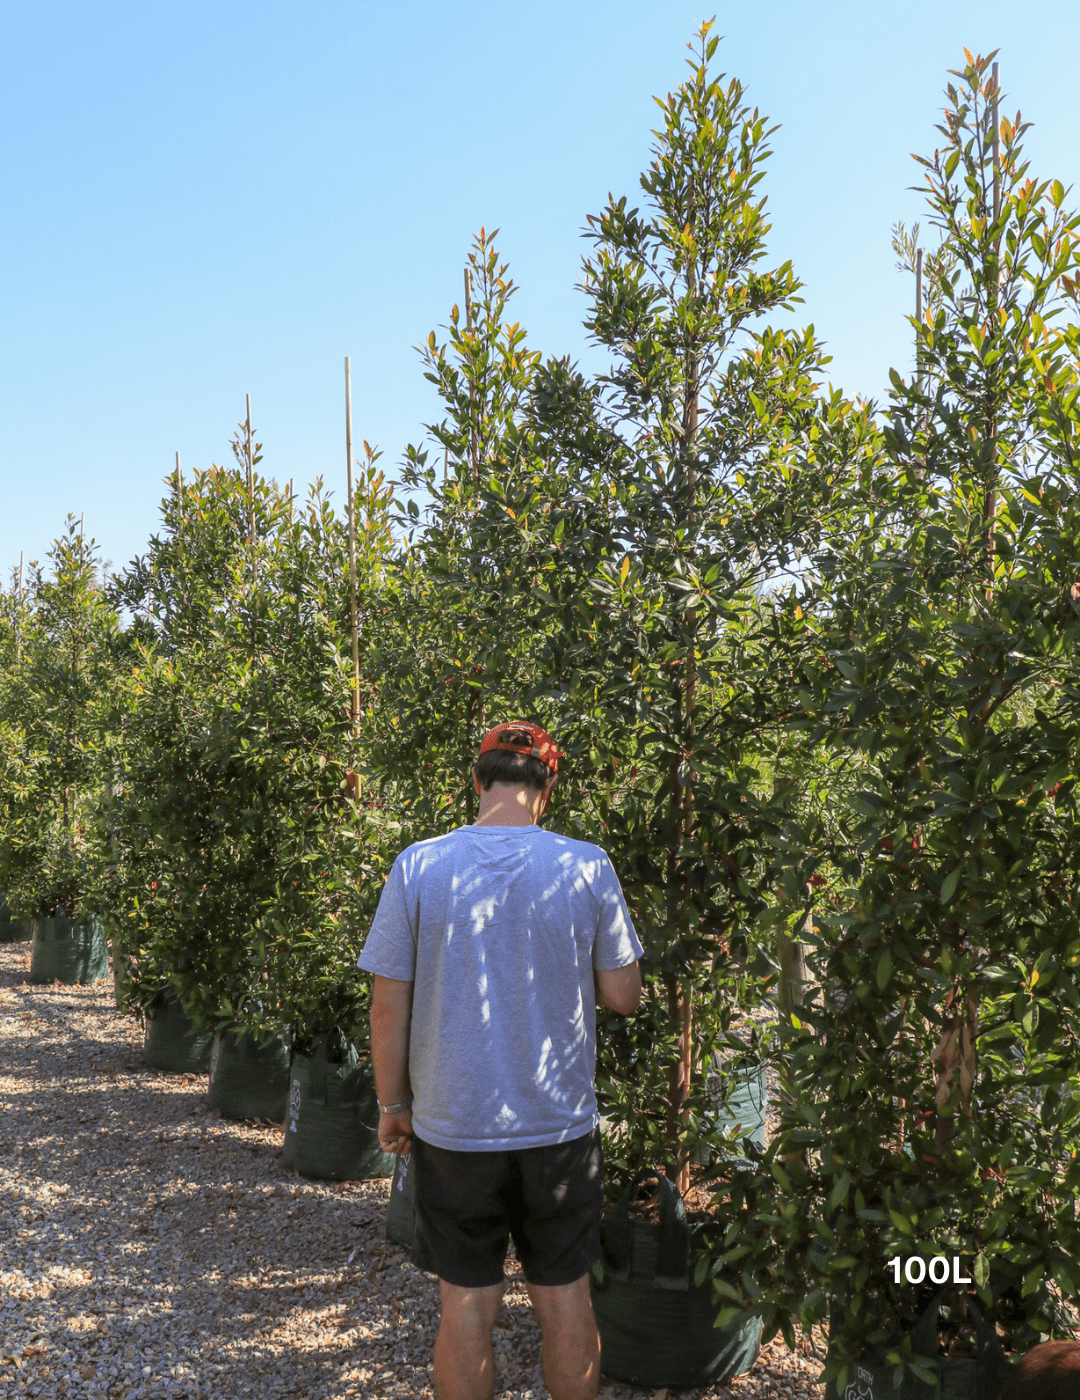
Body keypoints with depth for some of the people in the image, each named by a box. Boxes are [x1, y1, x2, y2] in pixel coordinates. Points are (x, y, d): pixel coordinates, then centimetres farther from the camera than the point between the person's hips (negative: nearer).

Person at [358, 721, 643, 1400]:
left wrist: (393, 1105, 7)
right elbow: (624, 995, -4)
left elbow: (388, 1005, -6)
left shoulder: (419, 866, -11)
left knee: (468, 1303, 15)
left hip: (453, 1127, 0)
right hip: (562, 1126, 1)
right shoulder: (587, 866, -10)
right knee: (566, 1298, 17)